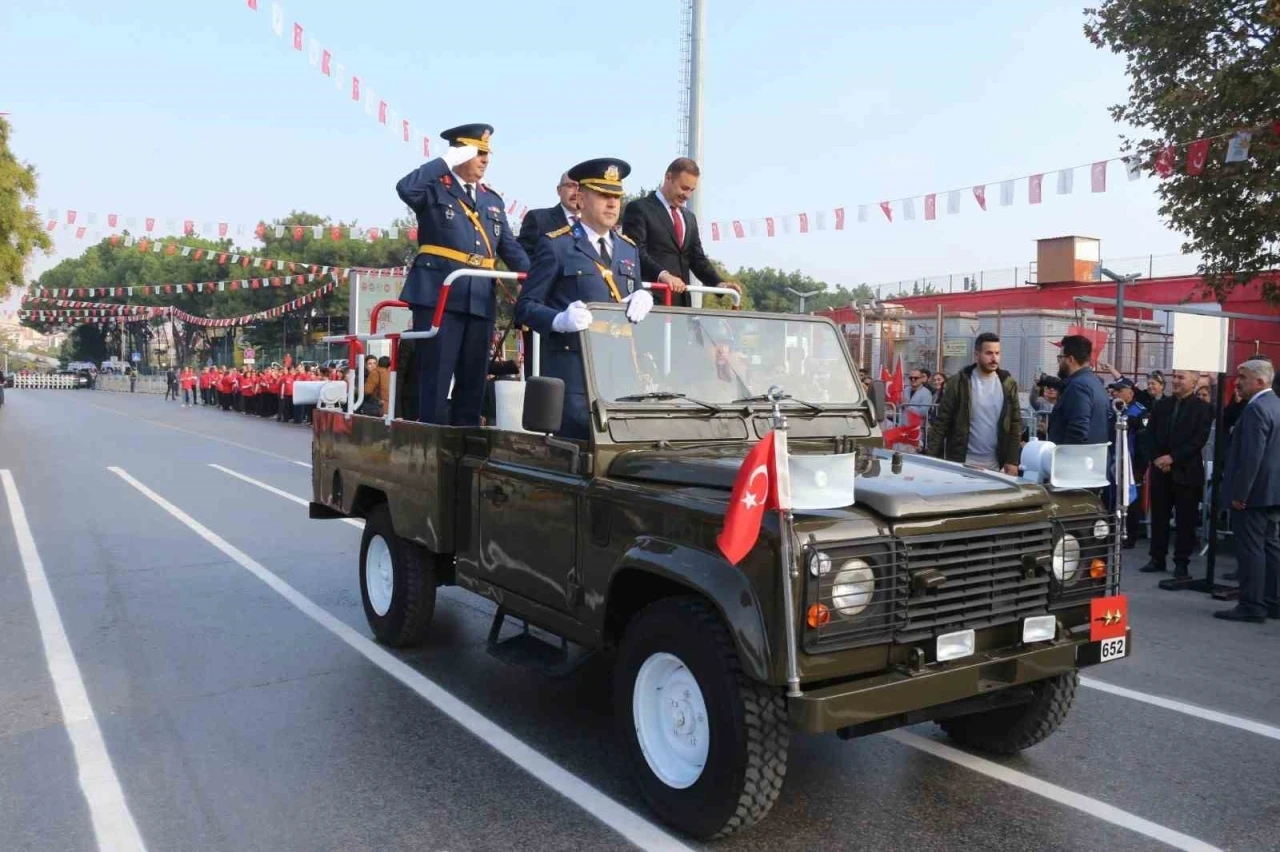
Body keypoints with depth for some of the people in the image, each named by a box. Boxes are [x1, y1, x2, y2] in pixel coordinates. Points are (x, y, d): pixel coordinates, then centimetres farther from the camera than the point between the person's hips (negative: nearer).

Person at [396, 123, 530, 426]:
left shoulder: (493, 200, 20)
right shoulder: (435, 189, 4)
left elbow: (510, 247, 14)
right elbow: (406, 188, -19)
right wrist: (447, 161, -10)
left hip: (480, 300, 6)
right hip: (438, 296, -6)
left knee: (473, 380, 8)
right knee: (436, 376, -5)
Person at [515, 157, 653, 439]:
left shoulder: (629, 249, 19)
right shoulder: (555, 245, 0)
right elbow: (525, 306, -3)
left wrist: (642, 299, -3)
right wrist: (560, 320, -23)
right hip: (572, 365, -5)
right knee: (576, 441, -8)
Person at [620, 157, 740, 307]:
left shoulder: (689, 217, 22)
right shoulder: (639, 208, -1)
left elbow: (697, 258, 20)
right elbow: (635, 252, -13)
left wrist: (719, 283, 1)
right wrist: (662, 274, -29)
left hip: (681, 301, 7)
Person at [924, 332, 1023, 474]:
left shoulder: (1008, 384, 3)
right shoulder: (959, 382, -5)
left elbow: (1015, 423, 5)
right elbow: (941, 422, -5)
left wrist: (1013, 460, -1)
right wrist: (932, 458, -11)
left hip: (995, 463, 3)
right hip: (961, 461, -2)